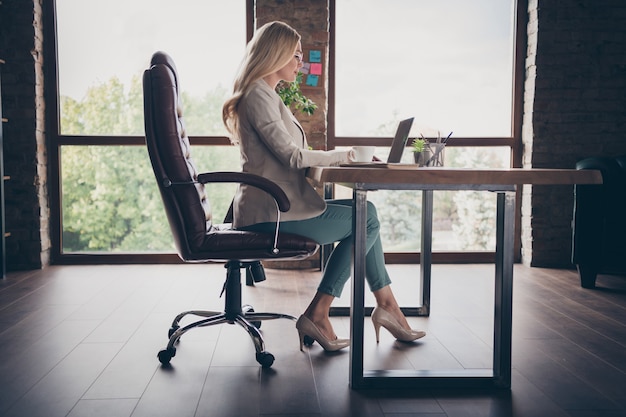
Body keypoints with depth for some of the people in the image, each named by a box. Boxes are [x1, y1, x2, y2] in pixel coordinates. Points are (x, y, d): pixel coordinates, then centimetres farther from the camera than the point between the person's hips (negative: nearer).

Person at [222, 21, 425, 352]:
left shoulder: (265, 95, 21)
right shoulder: (258, 95, -12)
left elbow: (288, 158, 18)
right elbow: (291, 156, -18)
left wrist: (334, 158, 6)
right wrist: (338, 155, -4)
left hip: (275, 206, 10)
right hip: (271, 214, -10)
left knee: (365, 211, 9)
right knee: (366, 221, -4)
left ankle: (385, 306, 8)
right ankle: (316, 316, 0)